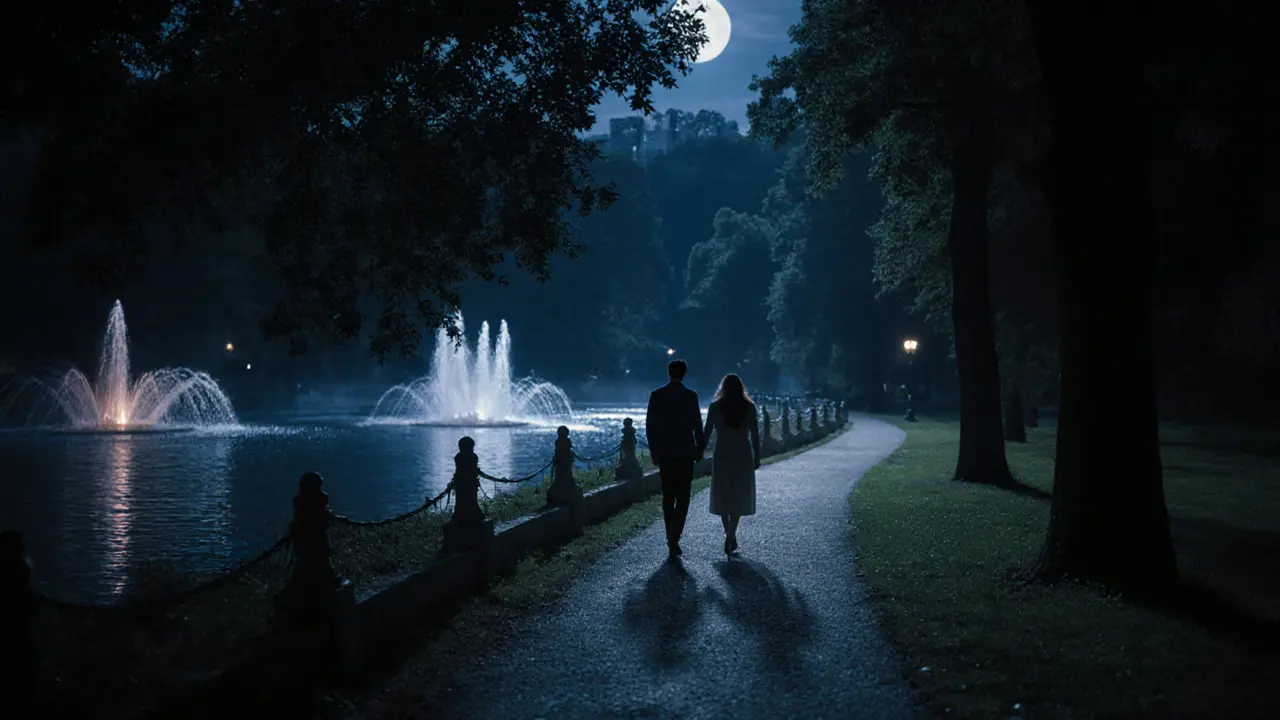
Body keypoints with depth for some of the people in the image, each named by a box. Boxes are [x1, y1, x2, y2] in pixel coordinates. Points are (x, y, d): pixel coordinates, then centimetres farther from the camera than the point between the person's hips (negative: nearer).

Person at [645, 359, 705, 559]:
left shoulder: (656, 395, 0)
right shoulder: (690, 396, -8)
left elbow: (649, 425, 2)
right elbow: (697, 425, -7)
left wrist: (653, 450, 10)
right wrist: (700, 448, 5)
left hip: (664, 453, 3)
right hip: (685, 452, -3)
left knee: (668, 497, 13)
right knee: (682, 497, 0)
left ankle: (672, 539, 17)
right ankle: (674, 538, -14)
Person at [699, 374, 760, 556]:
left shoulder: (715, 407, -4)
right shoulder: (749, 407, -2)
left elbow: (707, 433, -3)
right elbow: (755, 434, 0)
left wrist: (700, 451, 8)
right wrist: (757, 458, 7)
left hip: (722, 456, 0)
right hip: (743, 457, 1)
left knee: (723, 496, 12)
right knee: (739, 497, 8)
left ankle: (729, 535, 9)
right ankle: (731, 535, -6)